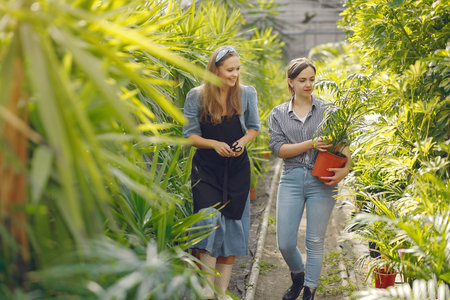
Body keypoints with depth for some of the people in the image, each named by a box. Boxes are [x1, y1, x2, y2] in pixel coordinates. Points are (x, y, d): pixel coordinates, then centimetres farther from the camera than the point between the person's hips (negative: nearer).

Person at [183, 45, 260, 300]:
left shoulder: (247, 93, -1)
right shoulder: (196, 97, -7)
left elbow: (254, 127, 10)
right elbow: (190, 134, -2)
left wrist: (243, 141, -11)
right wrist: (215, 144, -18)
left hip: (237, 168, 3)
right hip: (206, 168, -2)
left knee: (232, 224, 5)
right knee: (210, 220, -17)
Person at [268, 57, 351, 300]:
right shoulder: (278, 114, 9)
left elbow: (343, 142, 0)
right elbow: (278, 148, -3)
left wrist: (345, 168, -18)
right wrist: (311, 144, -15)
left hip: (321, 181, -1)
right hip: (291, 179, 1)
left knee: (315, 242, 3)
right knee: (285, 243, 0)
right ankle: (298, 275, 32)